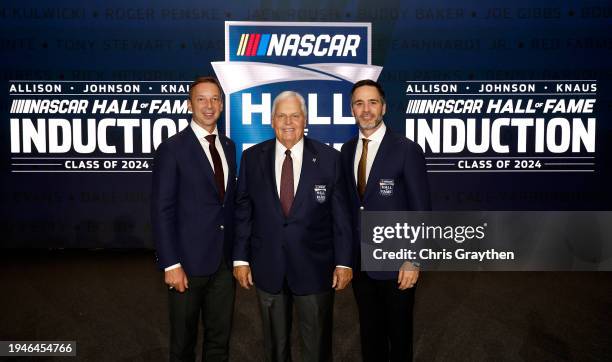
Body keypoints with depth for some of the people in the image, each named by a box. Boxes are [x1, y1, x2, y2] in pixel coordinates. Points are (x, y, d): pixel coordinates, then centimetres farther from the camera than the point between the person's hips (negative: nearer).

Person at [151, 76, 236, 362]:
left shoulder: (229, 146, 9)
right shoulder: (172, 149, -9)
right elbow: (162, 211, -12)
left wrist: (236, 252, 10)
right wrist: (171, 264, -17)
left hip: (224, 261, 5)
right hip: (188, 261, -5)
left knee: (220, 339, 16)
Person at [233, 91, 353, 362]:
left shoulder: (329, 158, -4)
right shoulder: (252, 158, 0)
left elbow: (340, 214, -3)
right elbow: (243, 210, 3)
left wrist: (344, 262, -5)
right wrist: (241, 258, 0)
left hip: (315, 267, -1)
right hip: (267, 268, 2)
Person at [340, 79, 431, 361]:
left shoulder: (407, 150, -12)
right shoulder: (347, 150, 5)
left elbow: (421, 210, -12)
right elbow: (350, 203, 9)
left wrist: (413, 261, -15)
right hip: (359, 261, 5)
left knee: (399, 335, 13)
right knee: (369, 332, 19)